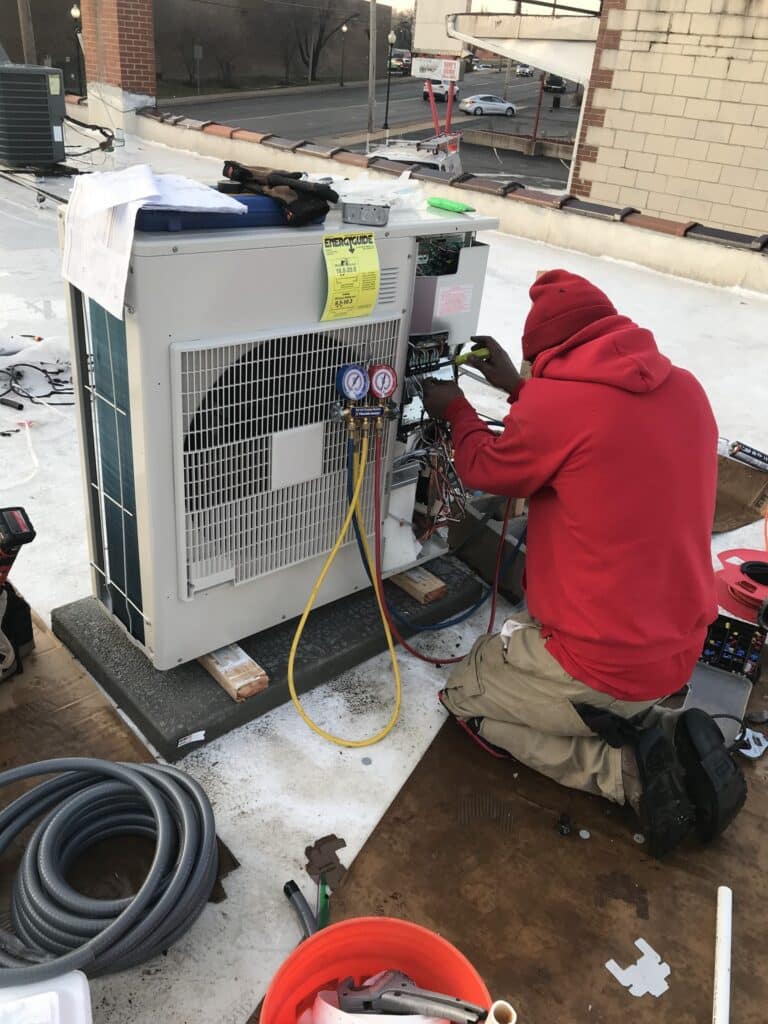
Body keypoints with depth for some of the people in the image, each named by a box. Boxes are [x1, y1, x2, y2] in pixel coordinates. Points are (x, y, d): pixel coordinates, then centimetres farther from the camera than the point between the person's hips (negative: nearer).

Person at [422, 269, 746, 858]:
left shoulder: (558, 401, -21)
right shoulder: (684, 388, 0)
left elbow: (488, 472, -1)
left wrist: (458, 412, 17)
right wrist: (518, 390, 19)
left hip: (606, 664, -7)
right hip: (680, 647, 8)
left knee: (465, 695, 18)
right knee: (509, 652, 30)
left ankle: (629, 769, 1)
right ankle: (668, 745, 10)